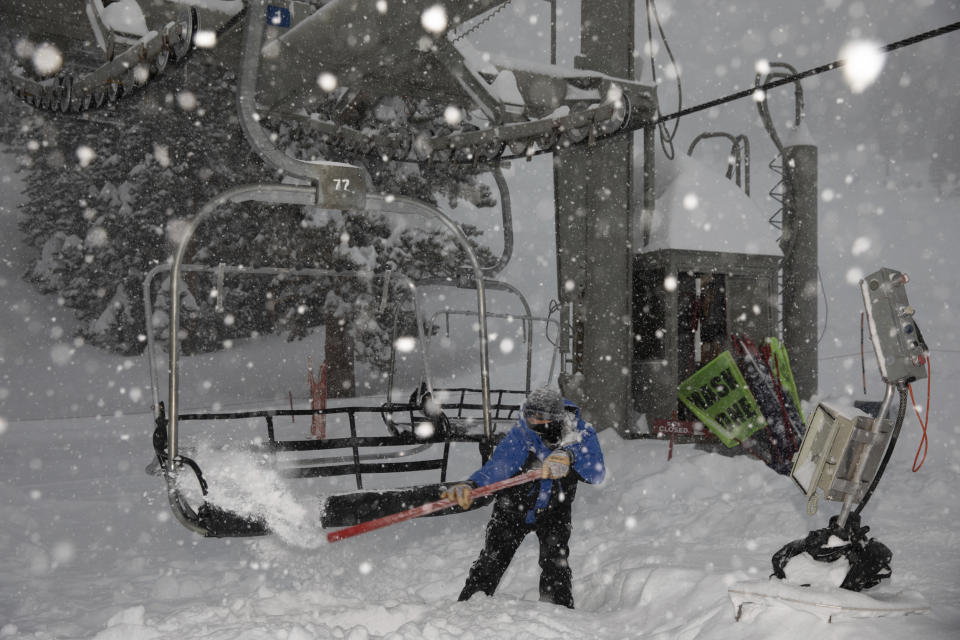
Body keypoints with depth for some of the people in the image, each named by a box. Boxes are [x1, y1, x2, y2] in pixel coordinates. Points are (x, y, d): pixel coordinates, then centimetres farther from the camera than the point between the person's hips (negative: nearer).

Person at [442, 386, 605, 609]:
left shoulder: (581, 435, -23)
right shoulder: (519, 436, -28)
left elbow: (597, 474, -34)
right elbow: (496, 467, -39)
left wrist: (569, 457, -53)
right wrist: (470, 485, -60)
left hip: (554, 513, 1)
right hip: (513, 508, -1)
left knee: (555, 562, -14)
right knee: (492, 561, -2)